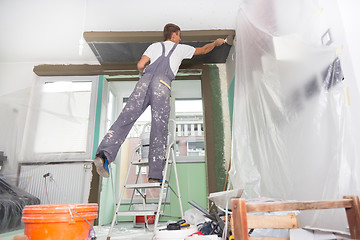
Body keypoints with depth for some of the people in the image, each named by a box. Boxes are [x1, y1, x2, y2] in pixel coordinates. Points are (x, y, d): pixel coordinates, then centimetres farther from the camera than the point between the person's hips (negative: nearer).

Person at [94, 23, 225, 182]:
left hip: (144, 81, 3)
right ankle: (155, 175, -9)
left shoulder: (155, 46, 30)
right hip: (162, 84, -3)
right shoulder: (181, 48, 29)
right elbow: (204, 50, 43)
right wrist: (216, 42, 62)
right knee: (159, 129, -6)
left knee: (124, 119, -4)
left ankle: (104, 155, -19)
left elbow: (140, 65, 15)